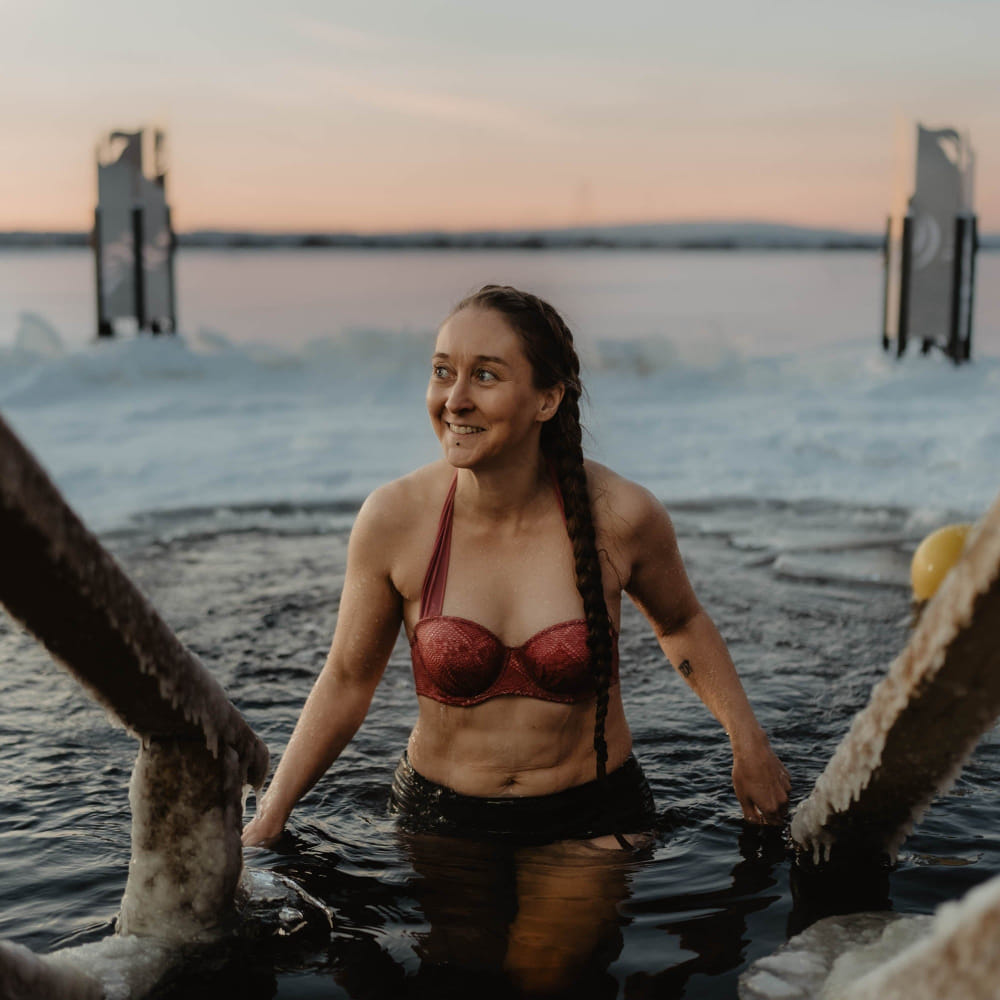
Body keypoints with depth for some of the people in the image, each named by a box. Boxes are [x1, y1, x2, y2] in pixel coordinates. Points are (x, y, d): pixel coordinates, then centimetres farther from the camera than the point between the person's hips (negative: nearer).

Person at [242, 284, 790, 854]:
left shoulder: (621, 517, -15)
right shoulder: (393, 520, -14)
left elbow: (681, 623, 7)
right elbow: (348, 680, -1)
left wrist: (748, 743, 3)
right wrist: (270, 818, -3)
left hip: (593, 821, 0)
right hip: (440, 822, 1)